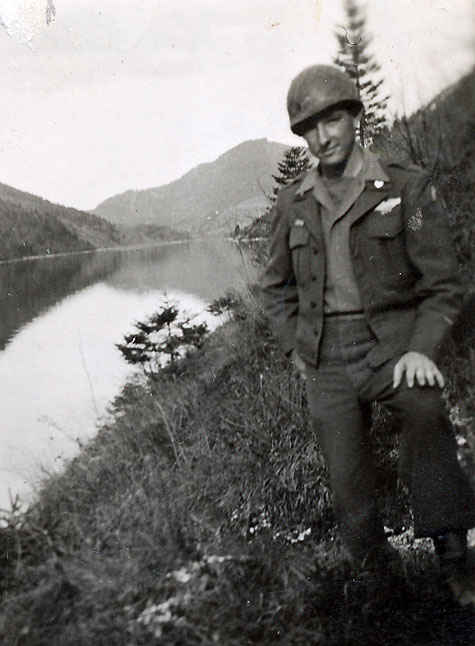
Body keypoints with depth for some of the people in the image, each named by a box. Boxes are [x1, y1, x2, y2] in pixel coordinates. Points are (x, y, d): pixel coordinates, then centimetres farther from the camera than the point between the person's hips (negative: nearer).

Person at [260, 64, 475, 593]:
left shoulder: (407, 188, -1)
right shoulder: (292, 203, 9)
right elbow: (276, 288, 20)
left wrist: (420, 350, -17)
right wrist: (296, 350, 8)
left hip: (392, 343, -3)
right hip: (326, 360, 3)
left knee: (422, 409, -35)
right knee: (348, 487, 3)